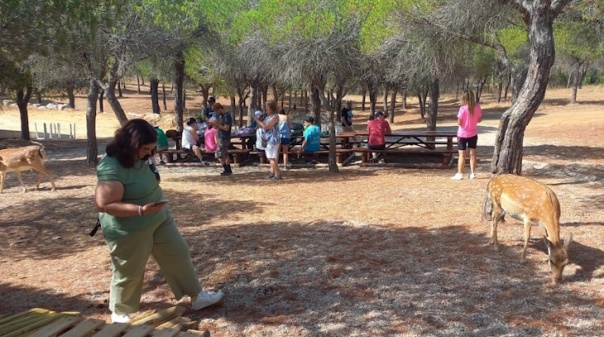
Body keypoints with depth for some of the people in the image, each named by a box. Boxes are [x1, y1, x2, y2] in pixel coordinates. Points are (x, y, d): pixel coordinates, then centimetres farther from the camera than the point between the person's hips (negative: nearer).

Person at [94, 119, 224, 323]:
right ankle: (120, 313, 35)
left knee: (178, 255, 14)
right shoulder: (111, 168, -28)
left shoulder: (140, 157, -1)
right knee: (129, 273, 10)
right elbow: (104, 205, -30)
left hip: (159, 219, 8)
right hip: (129, 230, -8)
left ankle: (197, 296, 28)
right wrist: (141, 210, -34)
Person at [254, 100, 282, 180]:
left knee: (272, 158, -9)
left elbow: (266, 127, -21)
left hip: (273, 140, -10)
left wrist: (257, 120, -13)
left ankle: (278, 174, -7)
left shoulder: (275, 117, -15)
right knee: (270, 158, 15)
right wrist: (257, 120, 3)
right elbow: (262, 126, 19)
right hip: (267, 140, 10)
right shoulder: (268, 116, 15)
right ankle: (272, 172, 23)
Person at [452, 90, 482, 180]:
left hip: (463, 134, -4)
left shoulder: (463, 108, -18)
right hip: (473, 134, 4)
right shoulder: (477, 107, -6)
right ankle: (473, 173, 15)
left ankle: (460, 174, 4)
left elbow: (459, 122, -17)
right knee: (472, 154, 11)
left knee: (462, 155, 2)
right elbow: (479, 119, 2)